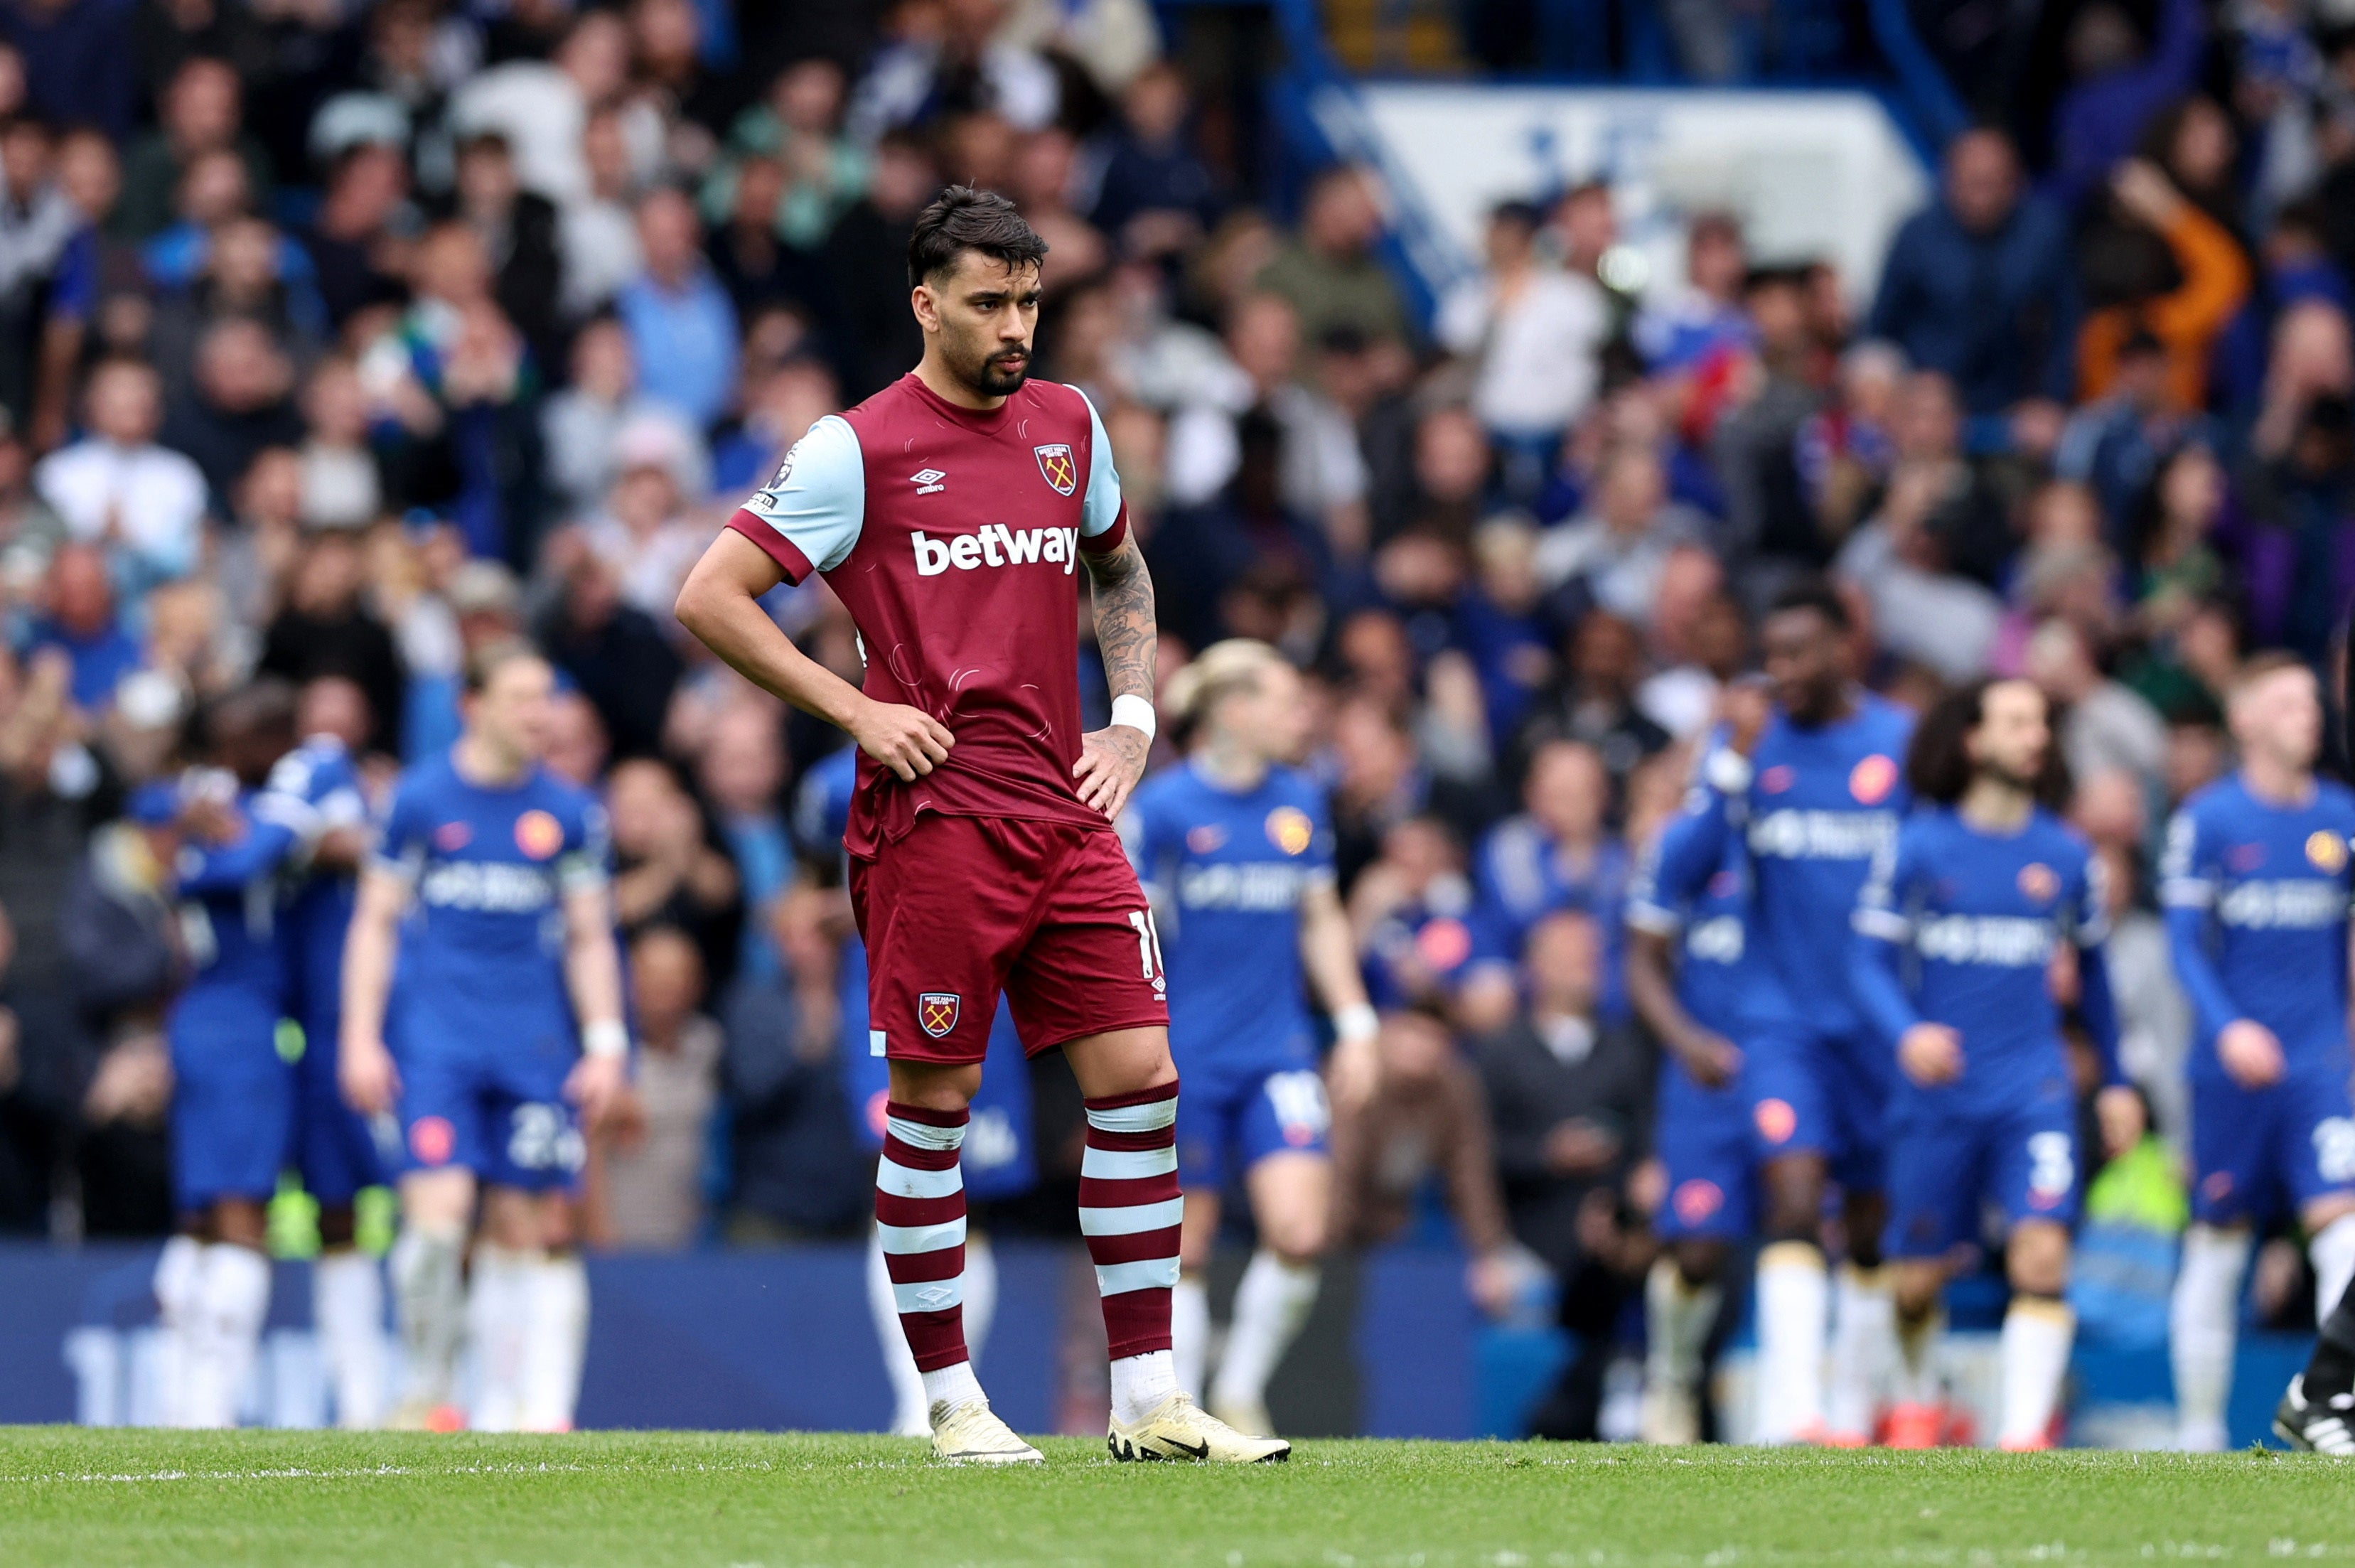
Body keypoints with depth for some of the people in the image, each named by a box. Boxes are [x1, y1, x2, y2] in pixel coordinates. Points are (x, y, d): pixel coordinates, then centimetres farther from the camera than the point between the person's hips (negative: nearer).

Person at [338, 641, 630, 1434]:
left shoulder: (569, 813, 8)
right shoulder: (421, 798, 2)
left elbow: (590, 938, 12)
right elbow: (375, 922, 6)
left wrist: (605, 1044, 3)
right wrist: (361, 1038, -1)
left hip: (534, 1043, 2)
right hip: (436, 1033, -2)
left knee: (528, 1228, 0)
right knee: (439, 1209, -16)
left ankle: (512, 1410, 4)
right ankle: (427, 1391, -1)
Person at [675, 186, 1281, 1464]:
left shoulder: (1068, 426, 12)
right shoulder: (857, 449, -5)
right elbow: (709, 598, -5)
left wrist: (1131, 713, 17)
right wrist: (854, 710, -9)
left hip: (1068, 816, 5)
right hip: (934, 818, -5)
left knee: (1139, 1080, -1)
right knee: (932, 1105, 0)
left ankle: (1147, 1399, 3)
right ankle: (952, 1399, 9)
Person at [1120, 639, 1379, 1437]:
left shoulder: (1299, 804, 7)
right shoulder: (1163, 807, -8)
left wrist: (1355, 1024, 11)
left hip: (1277, 1055, 4)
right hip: (1185, 1059, -4)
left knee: (1299, 1234, -10)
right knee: (1184, 1248, 2)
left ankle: (1241, 1395, 8)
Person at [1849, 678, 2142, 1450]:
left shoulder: (2065, 854, 5)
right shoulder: (1917, 848, -2)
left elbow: (2092, 966, 18)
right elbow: (1870, 957, -2)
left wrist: (2115, 1082, 21)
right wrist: (1907, 1032, -22)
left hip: (2034, 1089, 1)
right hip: (1936, 1090, -1)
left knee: (2042, 1255, -18)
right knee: (1920, 1277, 7)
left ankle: (2024, 1433, -17)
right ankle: (1917, 1404, 36)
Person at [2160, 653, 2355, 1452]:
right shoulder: (2208, 818, -2)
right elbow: (2185, 943, -5)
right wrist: (2229, 1028, -19)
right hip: (2232, 1064, -2)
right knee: (2217, 1244, 6)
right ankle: (2199, 1430, 16)